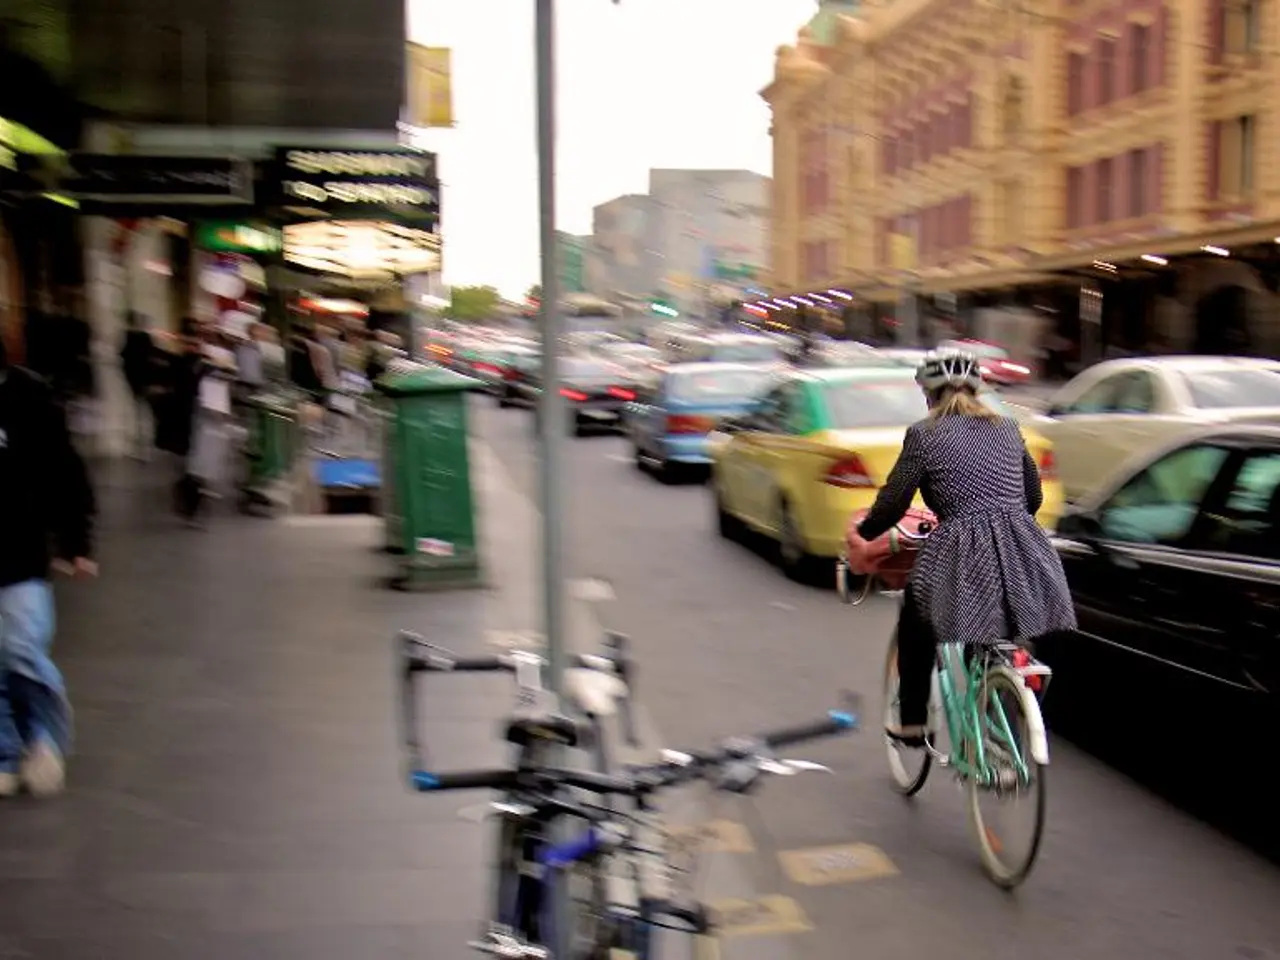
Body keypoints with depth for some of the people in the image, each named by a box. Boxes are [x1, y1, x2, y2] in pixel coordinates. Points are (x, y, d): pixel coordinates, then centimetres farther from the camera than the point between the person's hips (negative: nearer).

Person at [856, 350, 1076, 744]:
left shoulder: (924, 434, 1)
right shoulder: (1007, 428, 17)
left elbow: (891, 504, 0)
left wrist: (862, 531, 18)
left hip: (965, 555, -4)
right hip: (1022, 557, 5)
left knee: (915, 623, 23)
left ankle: (912, 723, 26)